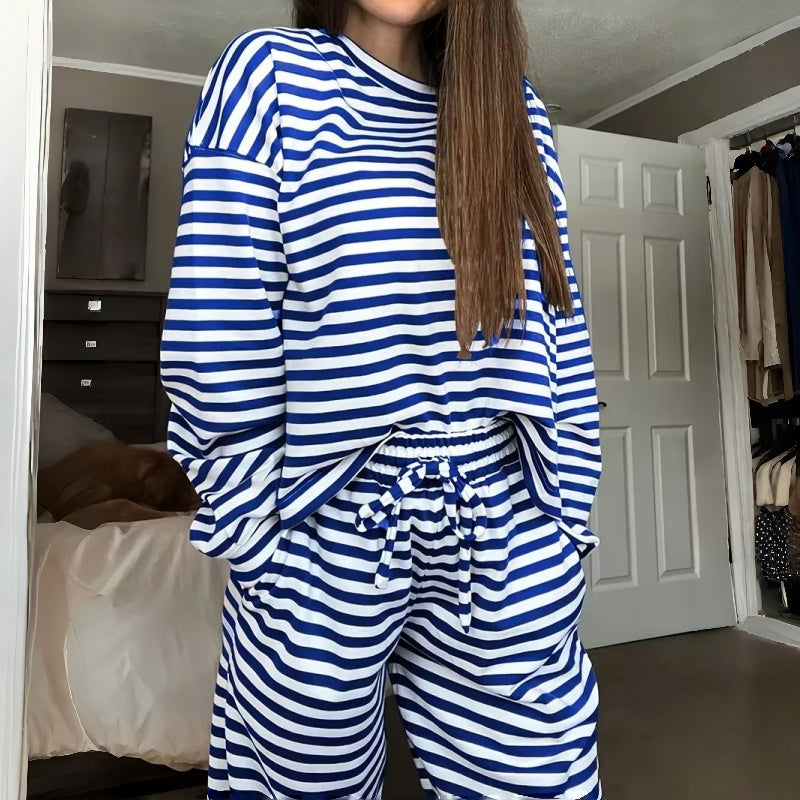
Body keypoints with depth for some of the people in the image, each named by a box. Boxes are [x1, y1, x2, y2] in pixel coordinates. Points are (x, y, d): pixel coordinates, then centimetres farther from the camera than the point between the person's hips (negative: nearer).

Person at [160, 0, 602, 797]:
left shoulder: (513, 104, 11)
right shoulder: (270, 71, 1)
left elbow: (558, 329, 9)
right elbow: (215, 349, -6)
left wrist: (566, 517, 6)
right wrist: (259, 540, -6)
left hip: (504, 534, 3)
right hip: (328, 527, -2)